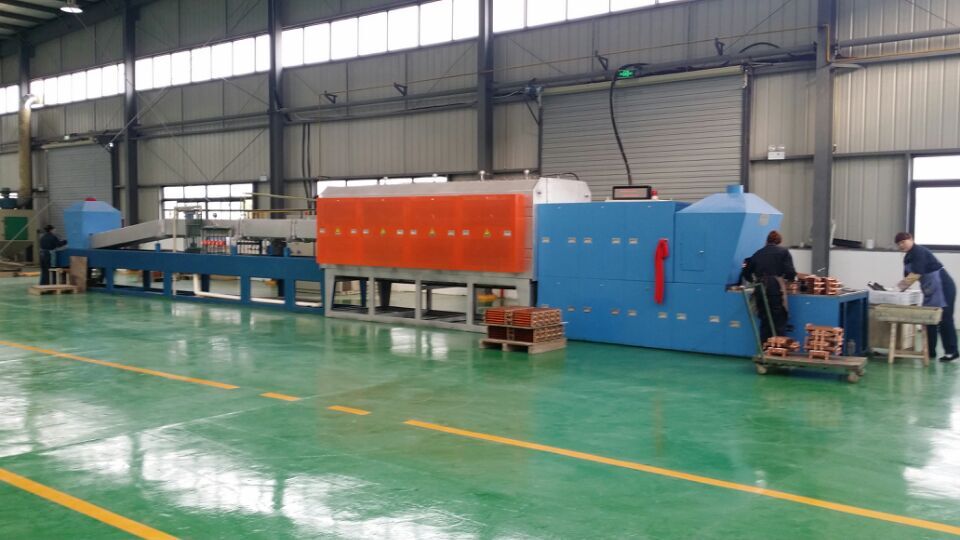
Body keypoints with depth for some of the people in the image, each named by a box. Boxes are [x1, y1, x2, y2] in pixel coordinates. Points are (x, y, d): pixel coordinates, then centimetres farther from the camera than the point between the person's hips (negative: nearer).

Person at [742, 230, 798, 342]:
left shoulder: (758, 253, 14)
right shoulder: (783, 252, 5)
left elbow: (747, 274, 16)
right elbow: (790, 273, -5)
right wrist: (788, 278, 17)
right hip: (776, 290, -4)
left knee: (764, 322, 12)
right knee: (779, 323, 3)